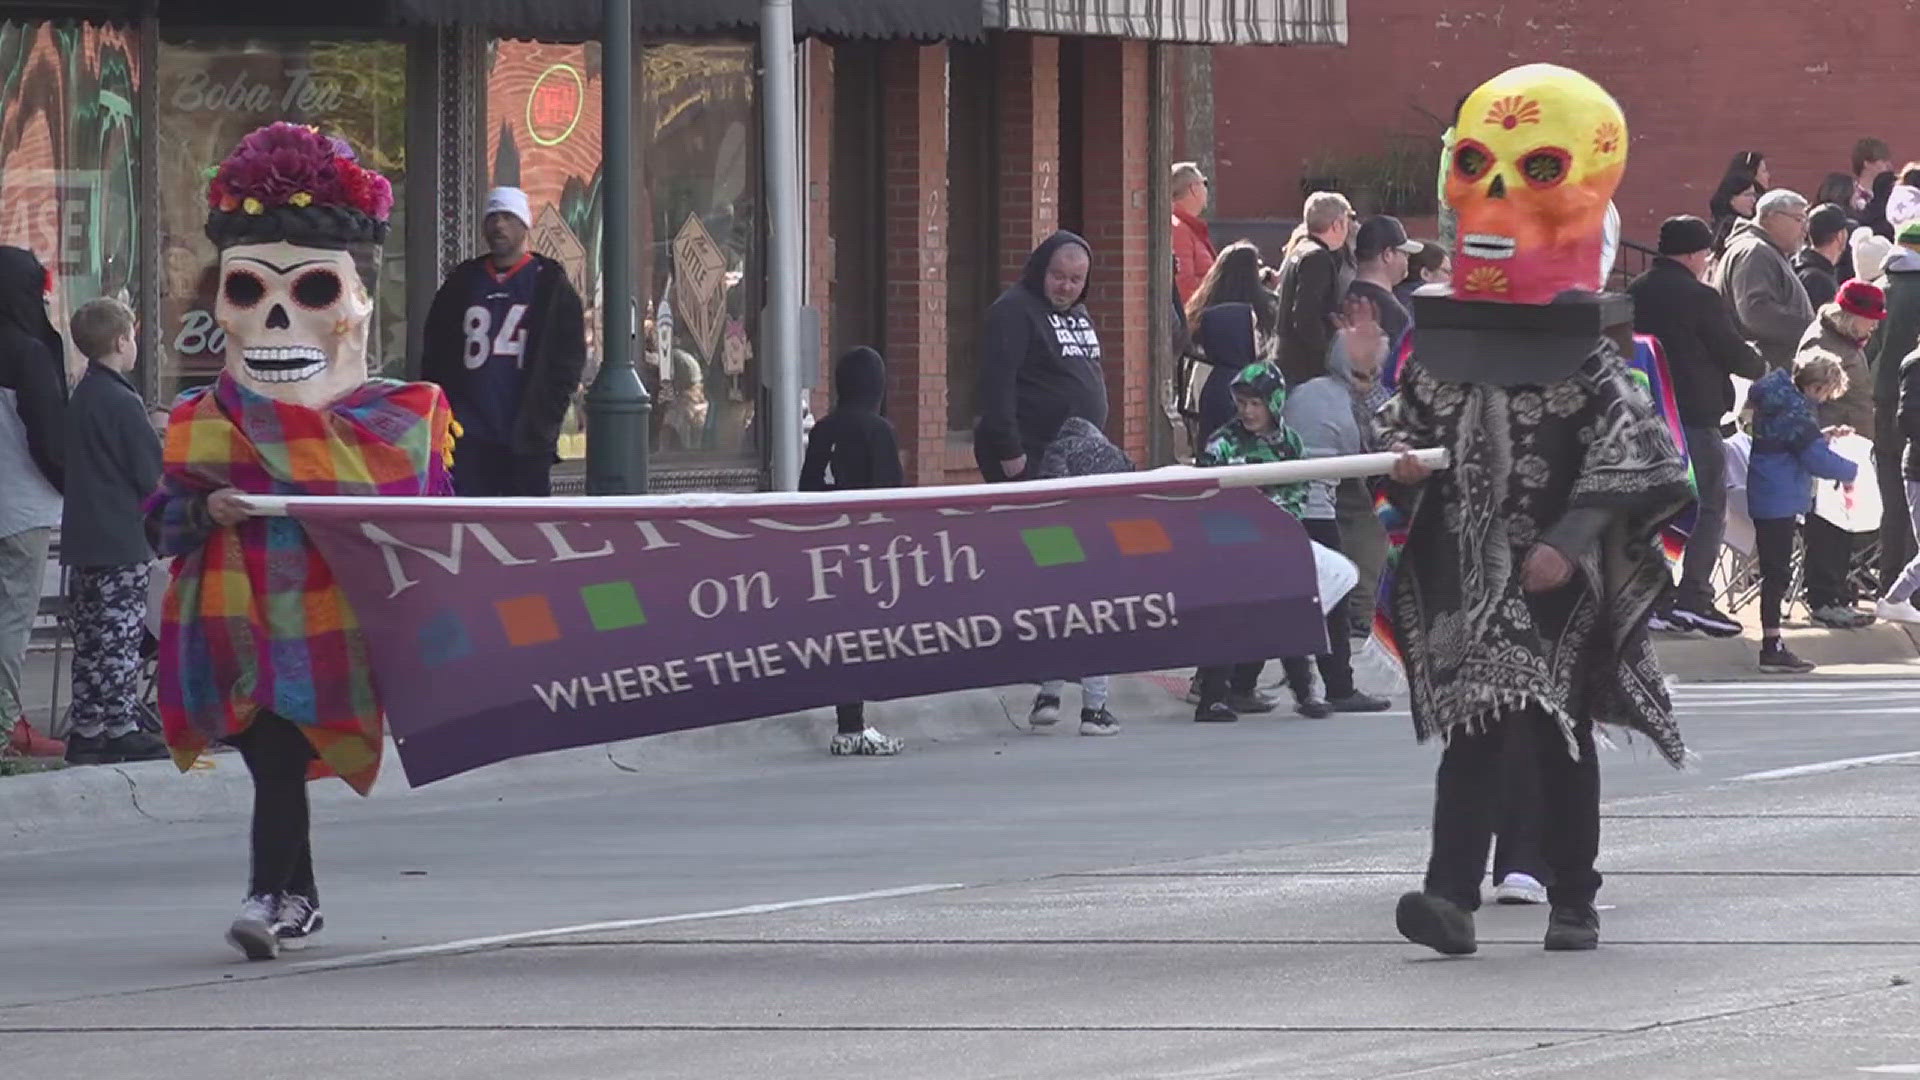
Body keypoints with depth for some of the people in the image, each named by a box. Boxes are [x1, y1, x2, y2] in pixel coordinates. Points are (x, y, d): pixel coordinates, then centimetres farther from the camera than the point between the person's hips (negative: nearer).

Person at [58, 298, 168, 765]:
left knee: (91, 639, 12)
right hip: (120, 542, -8)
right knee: (121, 638, -3)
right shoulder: (123, 403, -16)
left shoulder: (80, 398, 9)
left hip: (83, 541, 8)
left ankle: (86, 730, 14)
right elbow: (151, 477, -15)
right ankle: (123, 729, -2)